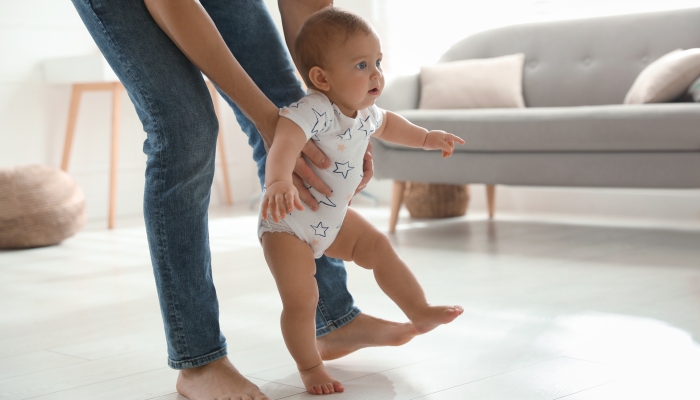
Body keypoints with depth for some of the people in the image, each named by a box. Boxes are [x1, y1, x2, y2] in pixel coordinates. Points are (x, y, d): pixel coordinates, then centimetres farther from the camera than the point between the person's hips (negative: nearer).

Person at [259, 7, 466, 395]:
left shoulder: (365, 112, -4)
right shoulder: (312, 110, -33)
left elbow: (385, 123, 22)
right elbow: (284, 143, -53)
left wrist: (427, 138, 24)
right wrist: (278, 182, -71)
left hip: (332, 219, 8)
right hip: (286, 223, -8)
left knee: (379, 247, 10)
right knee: (301, 300, -10)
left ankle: (420, 312, 25)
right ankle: (309, 367, 12)